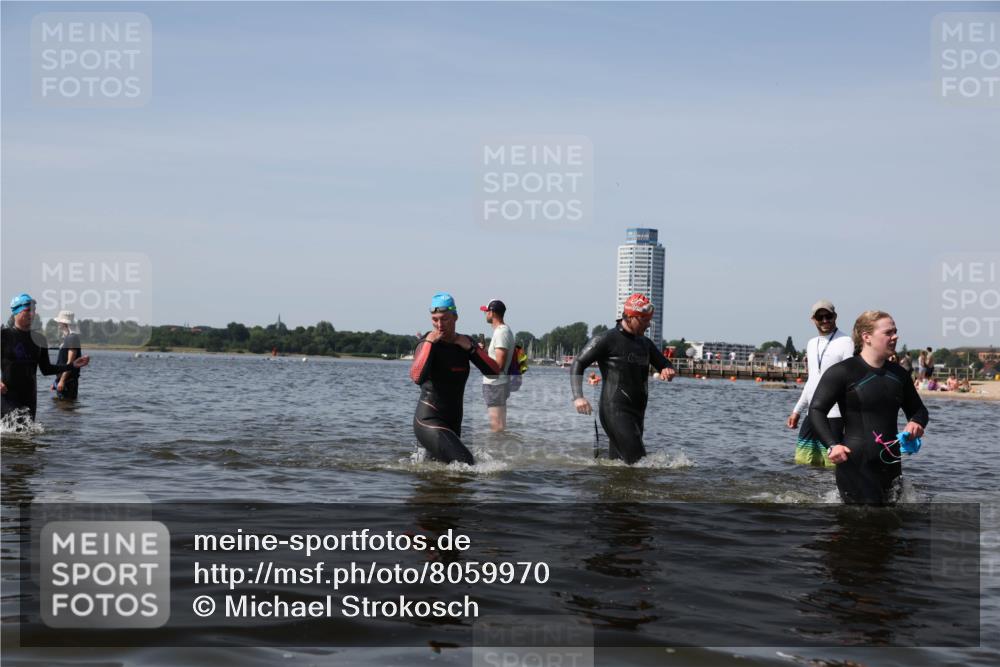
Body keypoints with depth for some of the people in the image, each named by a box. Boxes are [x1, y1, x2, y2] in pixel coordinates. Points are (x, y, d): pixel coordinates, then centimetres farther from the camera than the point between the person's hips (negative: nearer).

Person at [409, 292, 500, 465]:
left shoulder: (465, 343, 6)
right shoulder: (426, 344, -11)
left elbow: (494, 371, -3)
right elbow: (417, 377, -32)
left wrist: (470, 347, -11)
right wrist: (429, 342, -25)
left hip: (453, 423, 7)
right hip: (429, 421, -7)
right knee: (465, 463, -21)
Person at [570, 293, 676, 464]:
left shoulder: (645, 343, 17)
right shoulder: (607, 339, -5)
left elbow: (664, 363, 26)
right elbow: (578, 364, -6)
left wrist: (667, 370, -1)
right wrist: (578, 397, -20)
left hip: (637, 411, 7)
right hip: (615, 411, -7)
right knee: (637, 460, -17)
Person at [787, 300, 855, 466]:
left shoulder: (845, 342, -7)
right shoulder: (811, 344, 17)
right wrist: (797, 410, 22)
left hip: (835, 416, -8)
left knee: (833, 464, -9)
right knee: (803, 462, 8)